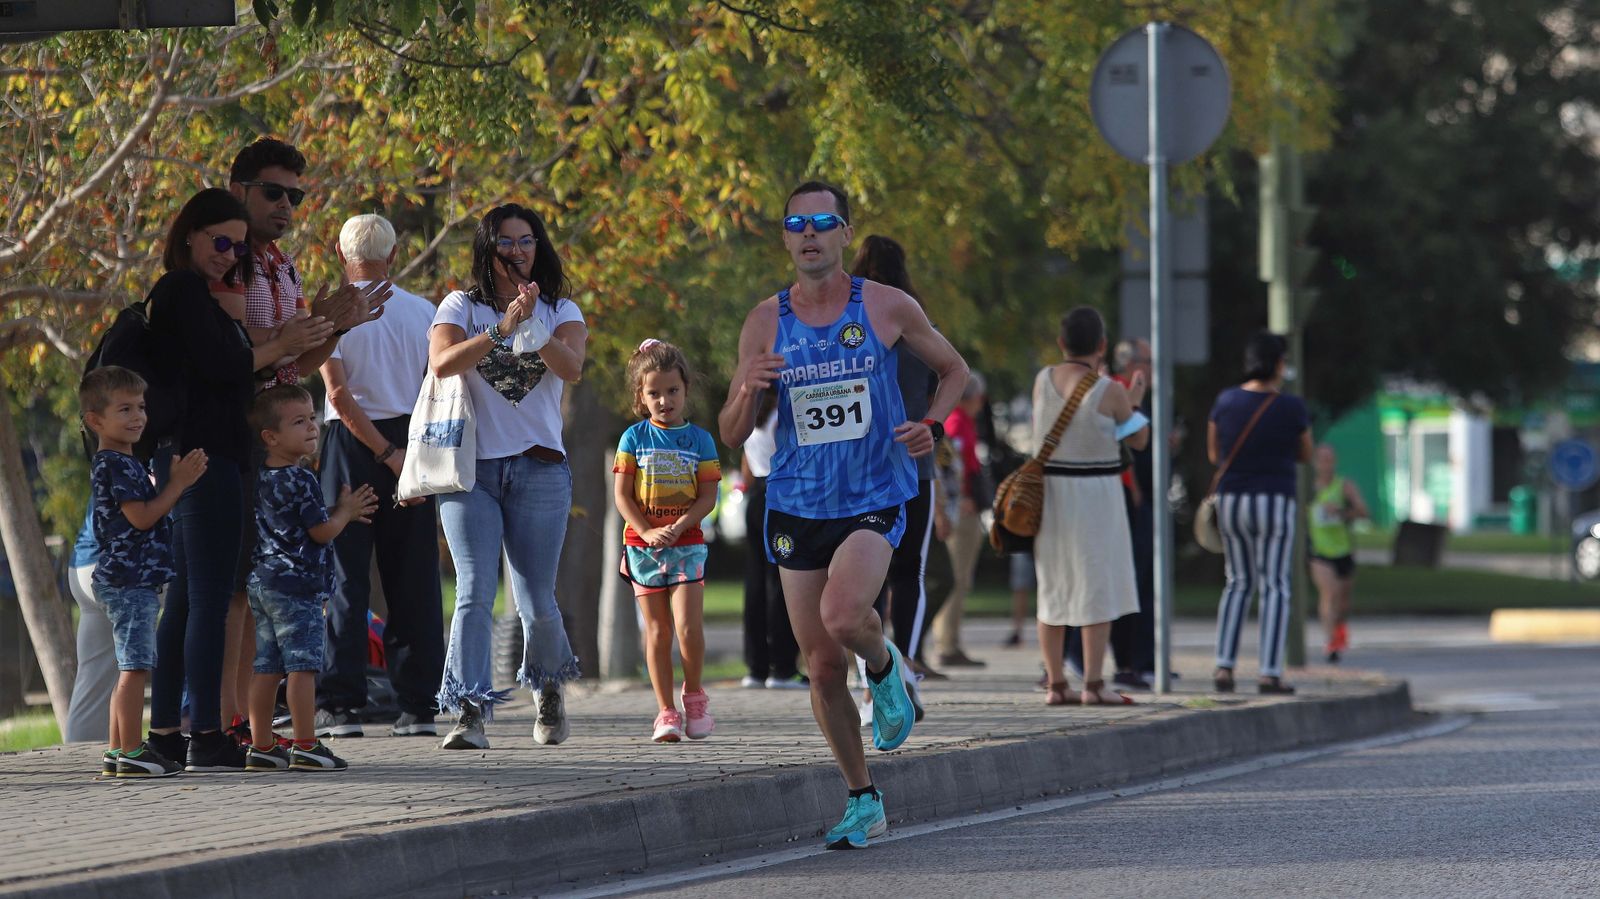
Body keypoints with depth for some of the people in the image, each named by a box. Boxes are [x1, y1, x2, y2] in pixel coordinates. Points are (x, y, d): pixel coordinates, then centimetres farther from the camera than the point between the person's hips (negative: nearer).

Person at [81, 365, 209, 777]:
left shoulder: (125, 463, 19)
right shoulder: (112, 464, -13)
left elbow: (145, 513, 25)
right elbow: (141, 517, -20)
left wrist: (177, 480, 14)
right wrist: (178, 483, -14)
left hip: (130, 582, 11)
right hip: (128, 581, -11)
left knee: (131, 667, 12)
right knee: (136, 666, -11)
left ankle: (118, 751, 15)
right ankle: (131, 752, -13)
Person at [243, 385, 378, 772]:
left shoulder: (260, 480, 13)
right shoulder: (300, 480, -14)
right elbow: (323, 531, -11)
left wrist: (342, 513, 22)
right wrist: (345, 511, 8)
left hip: (262, 580, 9)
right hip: (297, 584, -9)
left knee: (267, 667, 9)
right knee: (303, 665, -7)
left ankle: (261, 746, 11)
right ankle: (306, 747, -7)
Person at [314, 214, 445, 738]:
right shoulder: (423, 312, 5)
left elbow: (339, 395, -12)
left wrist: (388, 454, -11)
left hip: (353, 442, -3)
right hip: (416, 443, 3)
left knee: (346, 579, 0)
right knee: (413, 580, 6)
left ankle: (342, 706, -5)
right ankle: (419, 706, 4)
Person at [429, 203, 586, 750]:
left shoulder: (561, 311, 9)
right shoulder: (462, 307, 6)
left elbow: (572, 368, -11)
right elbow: (441, 363, -13)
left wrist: (534, 329, -28)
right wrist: (503, 329, -23)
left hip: (539, 469, 1)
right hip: (471, 468, -1)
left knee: (536, 603, 5)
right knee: (475, 592, -14)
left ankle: (549, 689, 33)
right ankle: (469, 713, -18)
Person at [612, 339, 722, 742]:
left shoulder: (700, 439, 2)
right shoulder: (634, 438, 2)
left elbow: (708, 496, -1)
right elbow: (622, 496, -1)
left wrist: (678, 527, -16)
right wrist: (647, 532, -15)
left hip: (686, 543, -1)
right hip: (642, 544, 1)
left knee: (688, 626, -13)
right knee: (658, 631, 3)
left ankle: (694, 694, 10)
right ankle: (666, 711, 8)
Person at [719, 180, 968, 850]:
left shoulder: (888, 308, -2)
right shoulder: (765, 323, 2)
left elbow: (954, 371, 13)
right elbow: (731, 436, 4)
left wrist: (931, 426, -6)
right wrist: (748, 390, -18)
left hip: (874, 499, -3)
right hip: (796, 508, 3)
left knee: (843, 614, -30)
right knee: (823, 669, 4)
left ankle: (887, 669, 5)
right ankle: (863, 802, 20)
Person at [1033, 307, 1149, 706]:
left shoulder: (1044, 379, 1)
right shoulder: (1110, 392, -13)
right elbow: (1139, 440, -1)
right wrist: (1135, 403, 17)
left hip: (1049, 492, 5)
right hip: (1095, 494, -5)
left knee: (1053, 589, 10)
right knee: (1098, 589, -2)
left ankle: (1055, 683, 9)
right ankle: (1093, 684, -6)